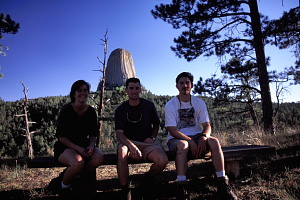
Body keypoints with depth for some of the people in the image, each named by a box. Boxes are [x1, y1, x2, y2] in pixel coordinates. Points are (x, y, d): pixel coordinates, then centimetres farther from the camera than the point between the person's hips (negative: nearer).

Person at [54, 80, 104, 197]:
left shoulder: (91, 111, 4)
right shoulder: (66, 110, -8)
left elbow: (94, 135, 8)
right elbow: (61, 137, -10)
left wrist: (90, 146, -15)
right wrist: (79, 149, -22)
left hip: (84, 145, 4)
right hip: (65, 147, -4)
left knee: (99, 157, -27)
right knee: (78, 163, -35)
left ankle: (76, 175, -1)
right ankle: (64, 186, -3)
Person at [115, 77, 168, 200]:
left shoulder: (149, 106, 6)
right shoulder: (120, 110, 1)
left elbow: (156, 125, 20)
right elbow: (119, 133, -9)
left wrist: (152, 137, -1)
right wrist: (132, 146, -29)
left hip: (146, 143, 2)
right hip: (128, 142, -1)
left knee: (163, 160, -28)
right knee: (122, 153, -38)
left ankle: (148, 178, 9)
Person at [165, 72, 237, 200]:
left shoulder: (199, 103, 6)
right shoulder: (170, 105, -4)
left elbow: (207, 126, 1)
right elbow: (172, 130, -12)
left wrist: (204, 137, -23)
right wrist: (190, 141, -25)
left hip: (197, 136, 3)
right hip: (177, 139, -3)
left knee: (214, 141, -26)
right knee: (182, 145, -38)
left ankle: (222, 185, -23)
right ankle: (181, 189, -35)